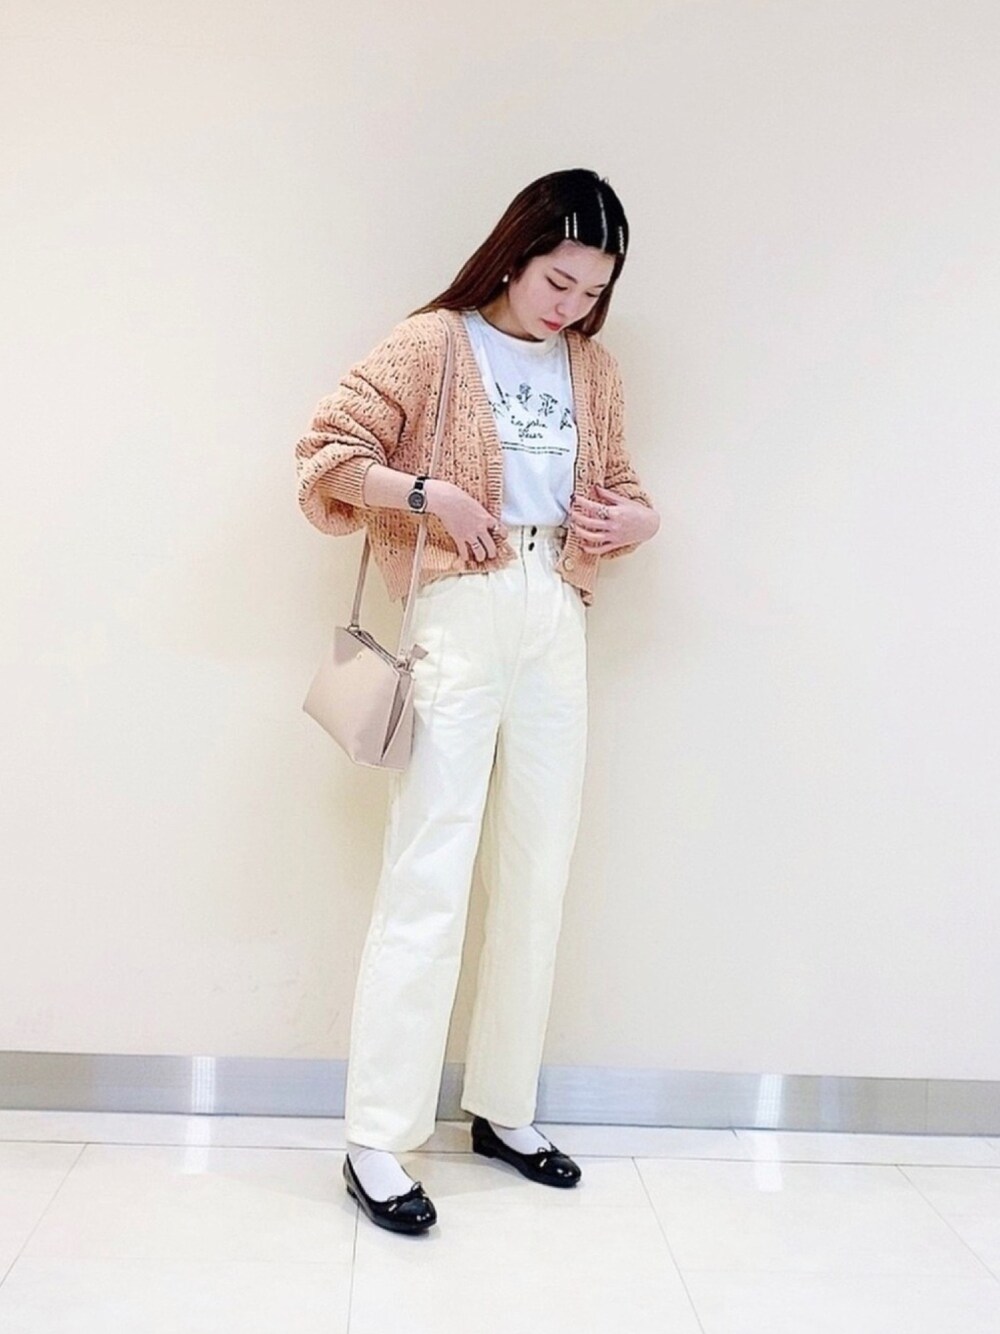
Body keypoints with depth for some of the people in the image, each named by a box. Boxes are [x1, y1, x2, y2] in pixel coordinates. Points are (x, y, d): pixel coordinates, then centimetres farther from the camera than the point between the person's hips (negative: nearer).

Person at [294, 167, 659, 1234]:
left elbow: (618, 491, 23)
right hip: (459, 616, -6)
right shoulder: (433, 343, 0)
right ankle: (376, 1141, 1)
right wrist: (426, 491, -17)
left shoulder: (594, 369, 15)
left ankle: (504, 1109, 23)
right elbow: (327, 450, -4)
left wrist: (631, 520, 1)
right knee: (428, 877, -8)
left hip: (557, 622, 6)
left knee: (537, 874, 8)